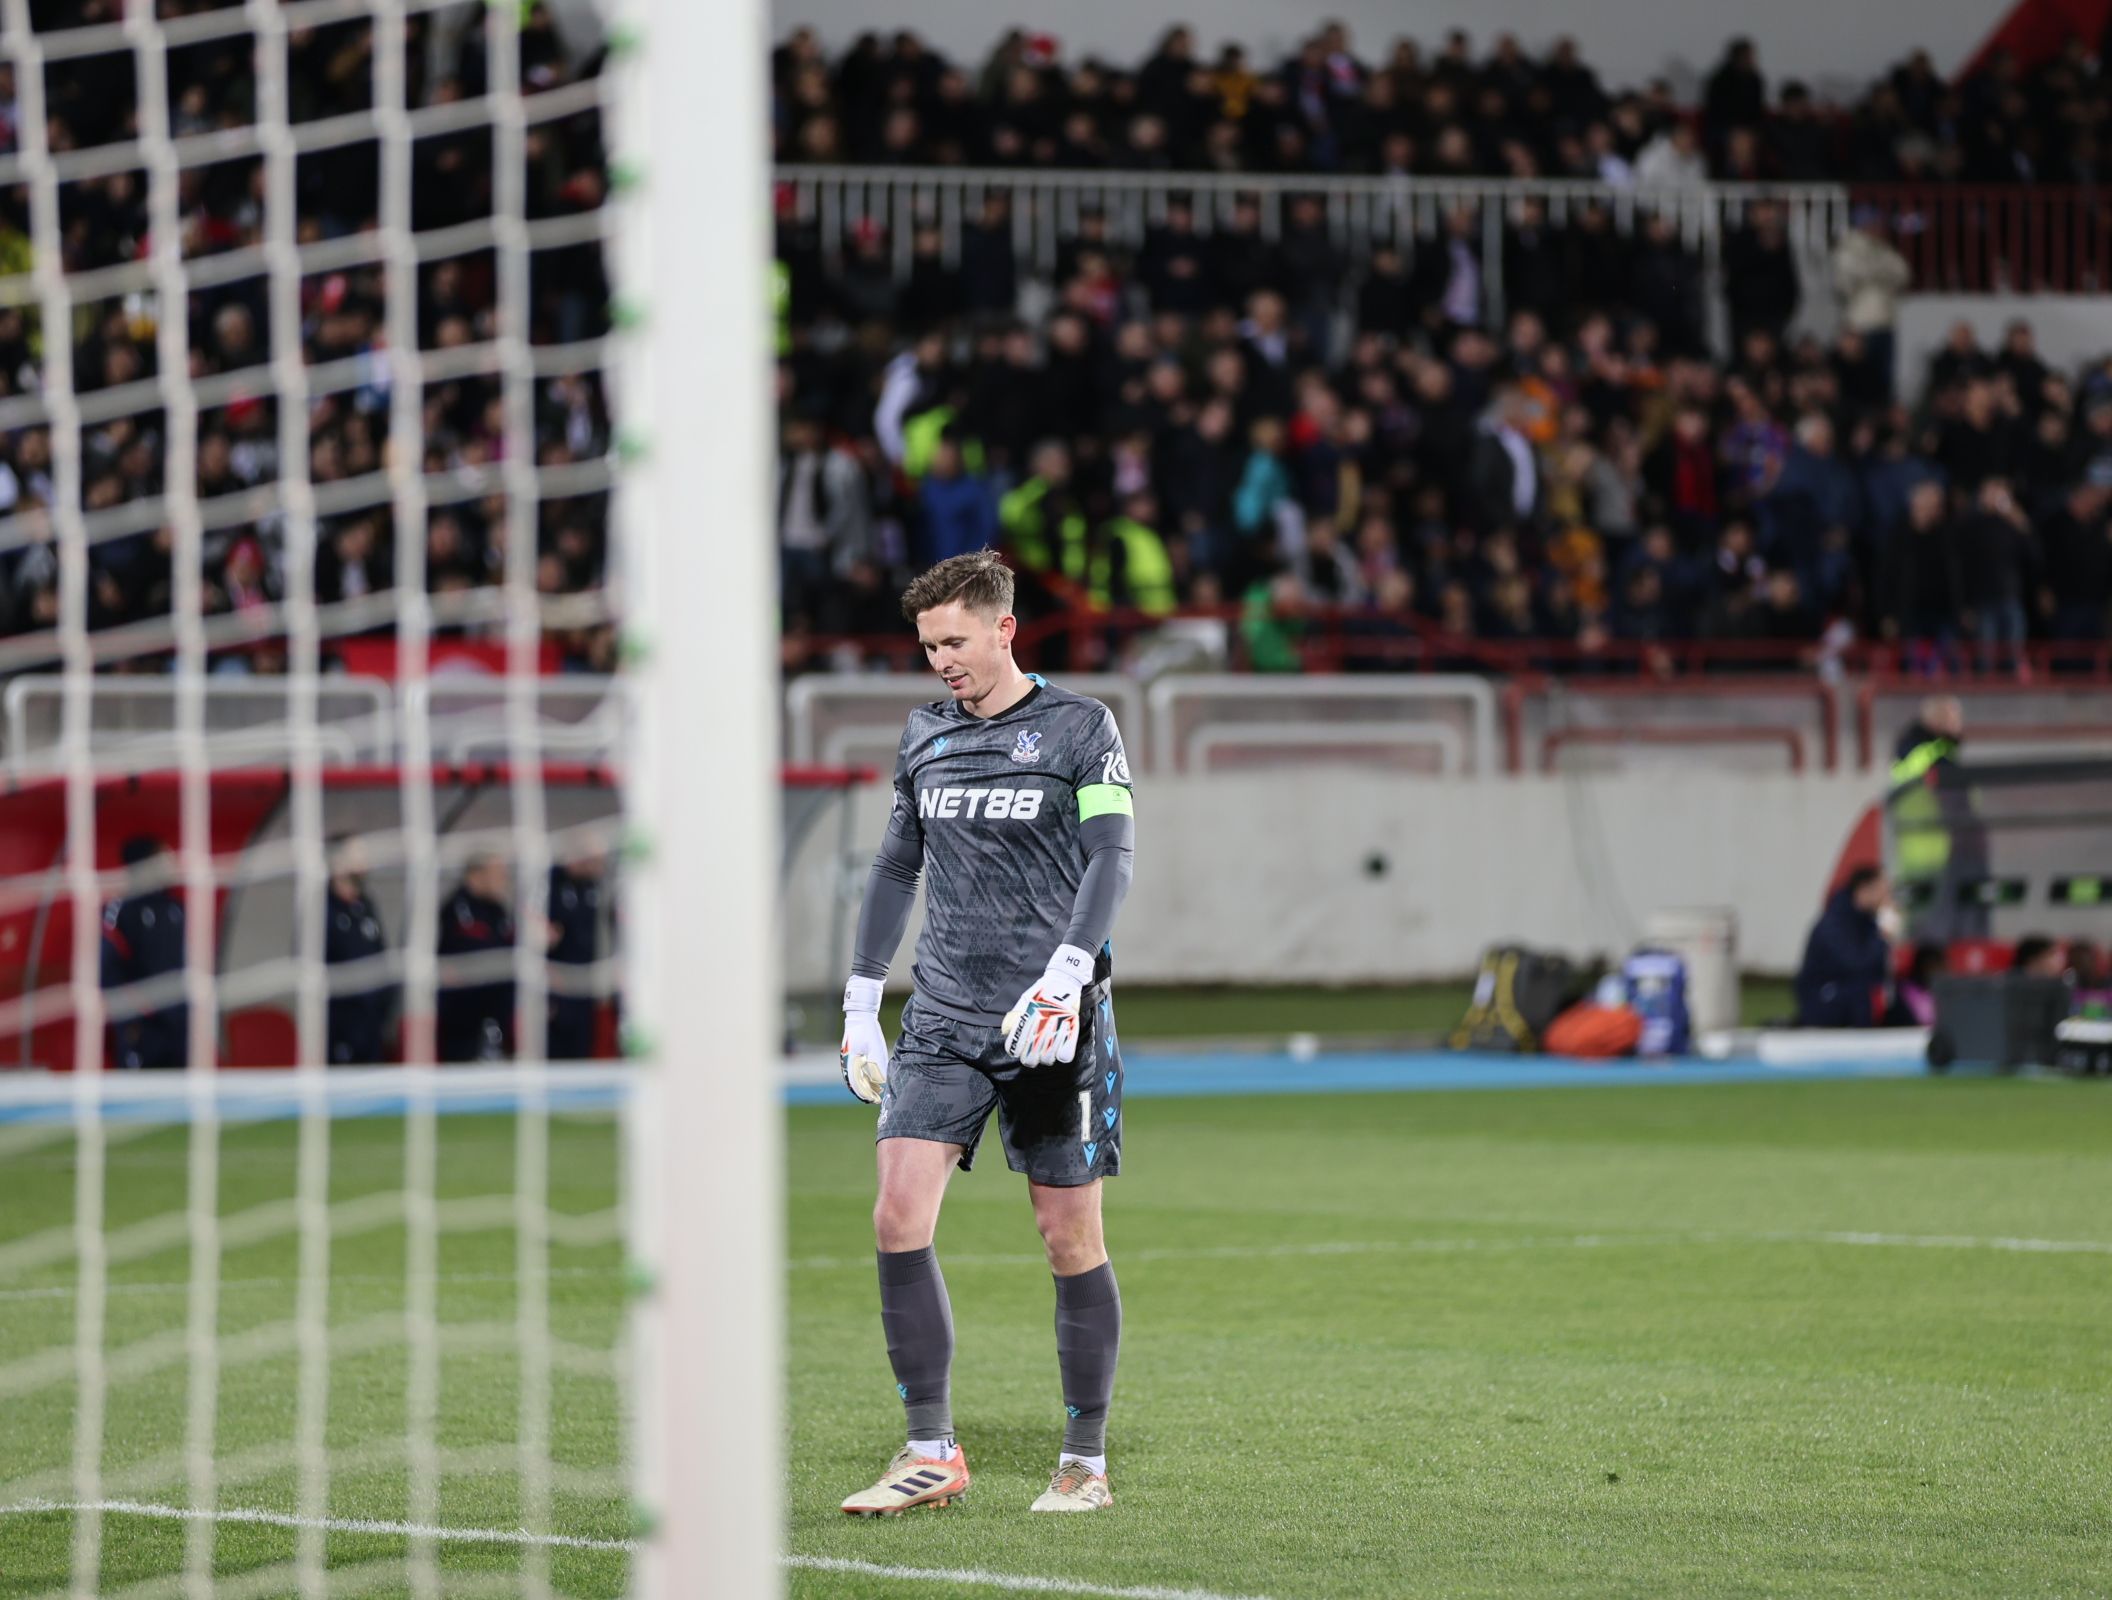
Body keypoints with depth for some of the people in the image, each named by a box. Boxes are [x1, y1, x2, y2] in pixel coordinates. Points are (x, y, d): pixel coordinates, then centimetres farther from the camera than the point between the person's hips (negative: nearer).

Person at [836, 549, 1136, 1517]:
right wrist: (861, 999, 17)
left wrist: (1066, 974, -23)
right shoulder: (925, 735, 14)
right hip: (943, 1018, 4)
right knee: (899, 1217, -10)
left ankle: (1086, 1463, 12)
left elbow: (1111, 858, -9)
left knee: (1071, 1239, 0)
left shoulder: (1079, 728, -1)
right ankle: (931, 1456, -4)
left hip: (1053, 1020, -4)